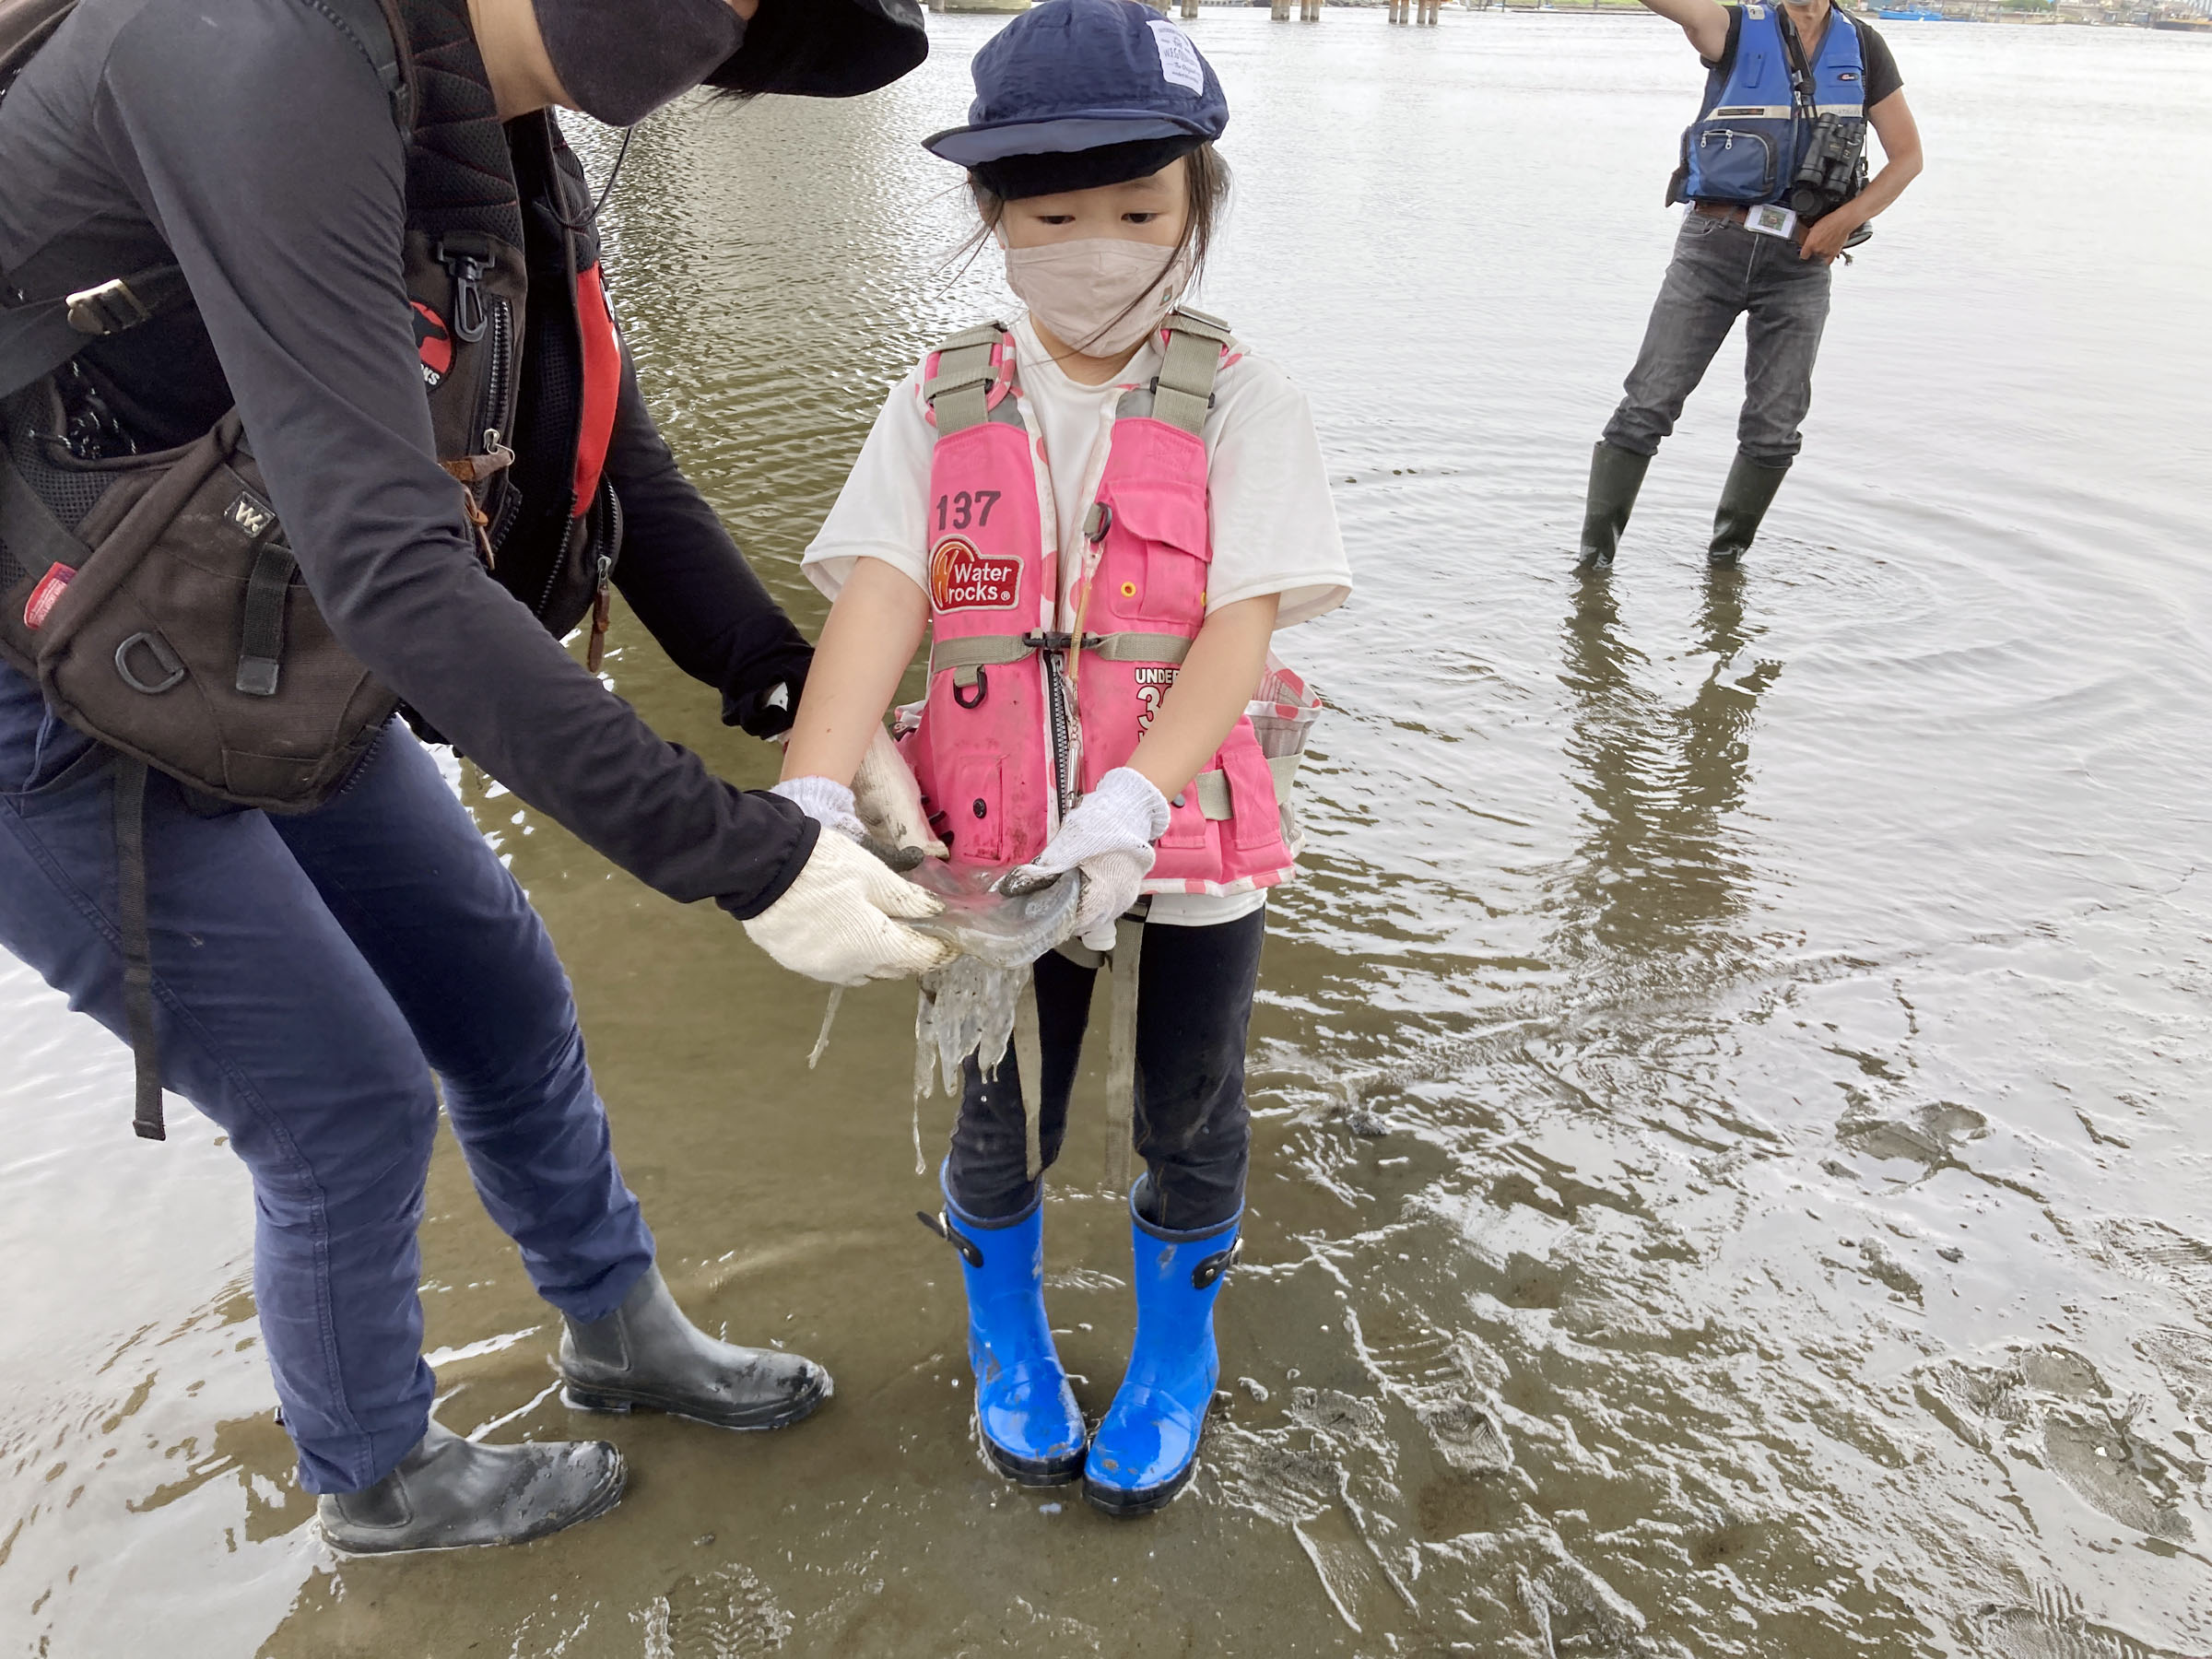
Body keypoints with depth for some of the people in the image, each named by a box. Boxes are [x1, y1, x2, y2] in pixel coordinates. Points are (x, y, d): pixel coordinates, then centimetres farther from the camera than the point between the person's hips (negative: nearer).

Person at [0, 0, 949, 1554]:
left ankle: (622, 1330, 41)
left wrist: (808, 701, -7)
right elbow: (386, 561, -38)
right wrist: (743, 856, -37)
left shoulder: (518, 151, -2)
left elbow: (617, 468, 4)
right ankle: (377, 1480, 34)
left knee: (501, 990, 14)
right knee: (351, 1100, 2)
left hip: (258, 671, 8)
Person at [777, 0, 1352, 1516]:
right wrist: (814, 799, -29)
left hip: (1187, 839, -1)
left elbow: (1241, 631, -15)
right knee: (1000, 1124, 18)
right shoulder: (942, 407, -1)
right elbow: (877, 601, -13)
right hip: (996, 845, 1)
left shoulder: (1239, 404, -6)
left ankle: (1174, 1361, 46)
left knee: (1189, 1125, 16)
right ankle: (1009, 1345, 48)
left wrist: (1127, 810, -29)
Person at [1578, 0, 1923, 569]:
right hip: (1713, 245, -2)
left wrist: (1847, 218, -3)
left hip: (1799, 263, 2)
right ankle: (1594, 555, -3)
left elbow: (1908, 156, 13)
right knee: (1648, 406, -8)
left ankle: (1725, 561, 18)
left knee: (1773, 431, 1)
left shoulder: (1863, 48, 11)